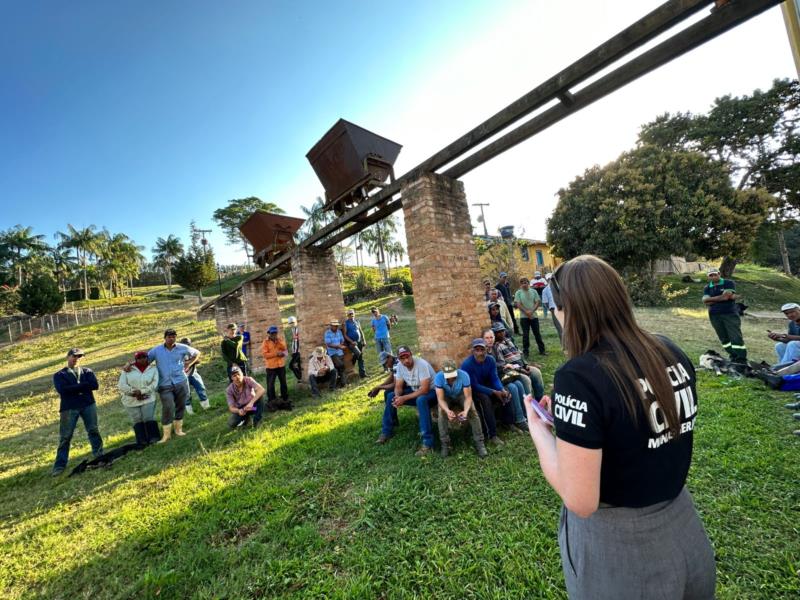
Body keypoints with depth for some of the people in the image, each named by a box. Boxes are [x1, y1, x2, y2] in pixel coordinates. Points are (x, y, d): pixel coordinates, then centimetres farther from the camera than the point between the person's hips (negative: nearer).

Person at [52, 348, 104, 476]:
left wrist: (74, 387, -9)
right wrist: (83, 385, -10)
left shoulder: (87, 371, 12)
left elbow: (94, 385, -5)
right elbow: (62, 389, -11)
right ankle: (60, 465, 11)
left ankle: (99, 455, 18)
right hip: (68, 408, -1)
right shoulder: (59, 375, 7)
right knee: (65, 436, 2)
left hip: (88, 404, 2)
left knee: (93, 430, 7)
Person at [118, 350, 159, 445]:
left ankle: (154, 440, 3)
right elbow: (121, 385, -4)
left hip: (148, 399, -2)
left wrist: (141, 391, -19)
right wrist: (134, 392, -14)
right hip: (131, 401, 2)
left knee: (148, 419, -7)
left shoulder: (153, 369, -1)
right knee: (137, 421, 7)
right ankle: (143, 442, 16)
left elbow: (154, 384, -9)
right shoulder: (128, 370, 0)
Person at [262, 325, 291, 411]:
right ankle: (271, 402, 10)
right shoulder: (265, 342, -5)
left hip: (281, 365, 4)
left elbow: (284, 348, -5)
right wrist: (276, 354, -20)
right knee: (270, 384, -1)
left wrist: (278, 341, -16)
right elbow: (264, 354, -13)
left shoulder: (280, 339, 6)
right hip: (271, 366, -3)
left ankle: (285, 400, 24)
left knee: (283, 383, 12)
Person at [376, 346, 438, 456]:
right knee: (391, 396, -6)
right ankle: (387, 431, 10)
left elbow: (424, 389, -33)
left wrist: (404, 398, -33)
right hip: (415, 390, 7)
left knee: (421, 400, -39)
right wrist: (397, 397, -25)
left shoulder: (421, 364, -30)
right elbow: (398, 387, -2)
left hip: (431, 391, -7)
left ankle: (427, 443, -34)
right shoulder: (400, 366, -9)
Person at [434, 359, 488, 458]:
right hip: (446, 397, 0)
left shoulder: (464, 375, -33)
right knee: (442, 412, -28)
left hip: (461, 395, 0)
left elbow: (468, 397, -28)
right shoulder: (438, 377, -32)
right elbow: (440, 399, -30)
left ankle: (479, 442, -10)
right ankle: (445, 444, -15)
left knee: (472, 411, -24)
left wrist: (466, 410, -47)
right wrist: (447, 410, -50)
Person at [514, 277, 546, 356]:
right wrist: (526, 312, -14)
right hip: (524, 317, -2)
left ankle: (542, 350, 20)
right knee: (525, 335, 2)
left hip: (534, 316, 2)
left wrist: (532, 311, -12)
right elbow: (518, 304, -7)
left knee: (537, 333, 9)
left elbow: (538, 302, 1)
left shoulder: (533, 291, 5)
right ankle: (525, 352, 11)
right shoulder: (518, 292, -1)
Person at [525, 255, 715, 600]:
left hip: (615, 542, -6)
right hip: (681, 523, 6)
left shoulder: (579, 377, -31)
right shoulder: (671, 354, -8)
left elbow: (580, 502, -27)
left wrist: (537, 427, -15)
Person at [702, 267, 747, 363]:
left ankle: (742, 360, -5)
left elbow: (726, 295, -15)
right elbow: (706, 302, -4)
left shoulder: (728, 283, 0)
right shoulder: (707, 288, 11)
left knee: (736, 337, -8)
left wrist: (711, 299, -5)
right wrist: (721, 297, -9)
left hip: (730, 314, -4)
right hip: (714, 316, 4)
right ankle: (734, 358, 18)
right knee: (724, 338, 8)